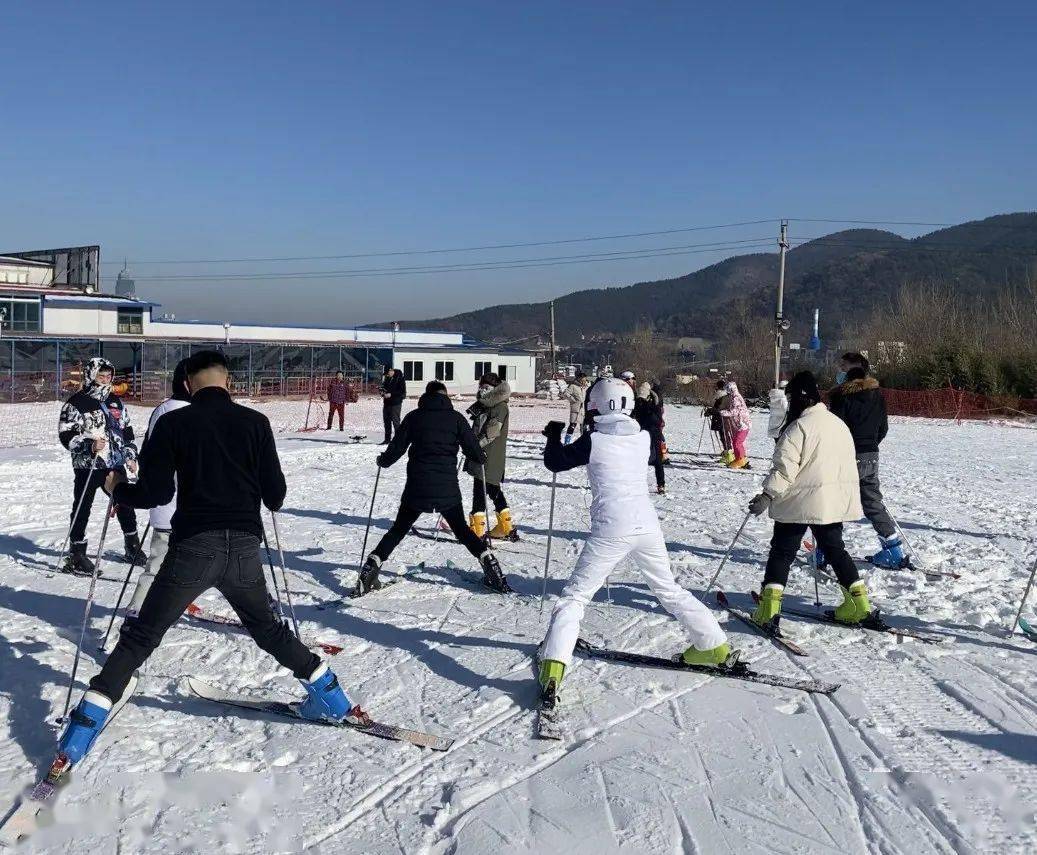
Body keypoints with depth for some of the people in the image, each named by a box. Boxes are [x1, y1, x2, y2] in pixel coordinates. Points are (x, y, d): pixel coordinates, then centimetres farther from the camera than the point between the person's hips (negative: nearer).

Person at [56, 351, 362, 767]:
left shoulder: (173, 423, -2)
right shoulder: (255, 421, 2)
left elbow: (155, 493, -5)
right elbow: (275, 493, 2)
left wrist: (117, 489, 15)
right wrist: (268, 501, 26)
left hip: (193, 547, -2)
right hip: (244, 547, 2)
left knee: (140, 636, 9)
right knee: (268, 628, 23)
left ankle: (85, 724, 4)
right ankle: (331, 699, 24)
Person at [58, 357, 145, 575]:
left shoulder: (116, 401, 12)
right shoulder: (77, 403, -7)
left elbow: (127, 430, 21)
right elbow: (66, 434, -11)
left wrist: (131, 456, 16)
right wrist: (89, 444, -25)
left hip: (116, 464, 6)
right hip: (88, 466, -6)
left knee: (125, 503, 13)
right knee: (82, 509, 0)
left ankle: (133, 547, 27)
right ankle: (76, 554, 8)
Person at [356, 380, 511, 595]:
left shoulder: (414, 417, 4)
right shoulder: (456, 417, 2)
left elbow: (397, 448, 5)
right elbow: (472, 449, 2)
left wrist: (383, 460, 25)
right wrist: (482, 458, 24)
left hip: (416, 487, 0)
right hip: (447, 488, 0)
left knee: (398, 529, 14)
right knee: (462, 530, 17)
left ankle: (370, 569, 5)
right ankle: (490, 565, 7)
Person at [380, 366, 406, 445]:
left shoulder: (399, 378, -10)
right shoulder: (386, 378, 13)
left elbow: (402, 392, -13)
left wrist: (391, 394, -19)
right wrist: (383, 392, 3)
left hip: (395, 403, -8)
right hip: (386, 402, 8)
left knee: (395, 421, -10)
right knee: (386, 421, 11)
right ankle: (387, 439, 19)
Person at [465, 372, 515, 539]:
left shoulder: (500, 406, -10)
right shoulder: (483, 405, 19)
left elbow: (493, 430, -23)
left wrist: (478, 443, -31)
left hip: (490, 456, -10)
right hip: (480, 453, 10)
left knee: (480, 489, -10)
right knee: (493, 489, 14)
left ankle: (477, 529, -8)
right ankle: (506, 527, 22)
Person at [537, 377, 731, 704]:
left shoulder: (593, 441, -8)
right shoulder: (642, 438, 4)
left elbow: (554, 462, 5)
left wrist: (553, 435, 24)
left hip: (610, 530, -4)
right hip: (647, 526, 5)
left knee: (575, 595, 3)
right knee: (669, 589, 23)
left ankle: (554, 662, -12)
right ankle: (714, 644, 28)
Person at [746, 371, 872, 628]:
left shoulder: (798, 427, -15)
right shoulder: (839, 424, 11)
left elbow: (785, 468, -22)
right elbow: (848, 463, 19)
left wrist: (767, 495, -18)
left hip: (800, 501, -7)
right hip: (836, 502, 7)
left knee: (782, 551, 2)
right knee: (835, 549, 18)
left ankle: (769, 608, -2)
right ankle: (858, 601, 16)